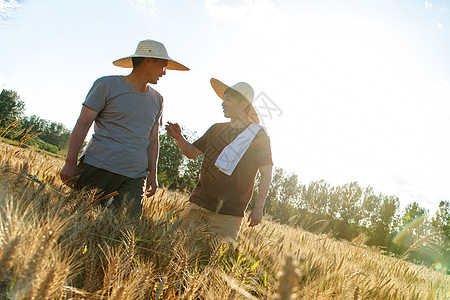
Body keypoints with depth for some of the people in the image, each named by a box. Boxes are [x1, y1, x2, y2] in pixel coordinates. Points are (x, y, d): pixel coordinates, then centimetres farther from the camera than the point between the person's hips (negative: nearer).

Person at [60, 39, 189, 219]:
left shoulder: (157, 99, 16)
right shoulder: (107, 85, 0)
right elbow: (83, 124, -2)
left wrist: (152, 174, 12)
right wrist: (70, 163, -8)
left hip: (135, 177, 4)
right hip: (98, 168, -4)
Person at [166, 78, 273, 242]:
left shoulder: (258, 135, -1)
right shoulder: (216, 129, 14)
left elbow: (266, 174, -1)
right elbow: (192, 152, 20)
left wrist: (259, 207, -8)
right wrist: (179, 138, 1)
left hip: (228, 214, -4)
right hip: (198, 203, 5)